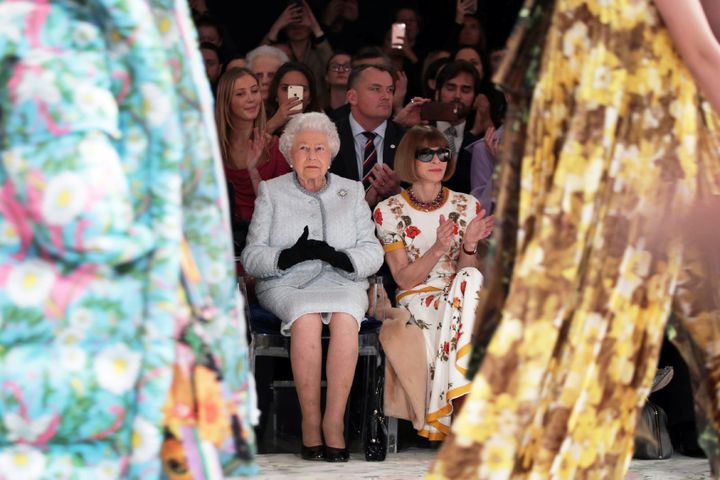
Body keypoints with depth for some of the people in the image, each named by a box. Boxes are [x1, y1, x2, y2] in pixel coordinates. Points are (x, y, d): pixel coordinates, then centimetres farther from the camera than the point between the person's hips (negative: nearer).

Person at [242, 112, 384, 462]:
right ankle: (310, 422, -29)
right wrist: (291, 255, -16)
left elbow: (373, 253, 7)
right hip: (286, 285, -1)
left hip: (342, 282, 1)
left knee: (345, 319, -34)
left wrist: (339, 257, -14)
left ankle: (334, 422, -32)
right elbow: (251, 256, 3)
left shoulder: (352, 191, 17)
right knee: (307, 318, -35)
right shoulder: (272, 191, 13)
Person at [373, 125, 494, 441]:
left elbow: (467, 274, 4)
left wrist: (469, 245, -18)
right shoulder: (389, 211, 0)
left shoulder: (466, 207, 7)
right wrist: (438, 249, -23)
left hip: (459, 296, 3)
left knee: (471, 279, -35)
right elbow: (404, 278, -5)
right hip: (417, 299, -3)